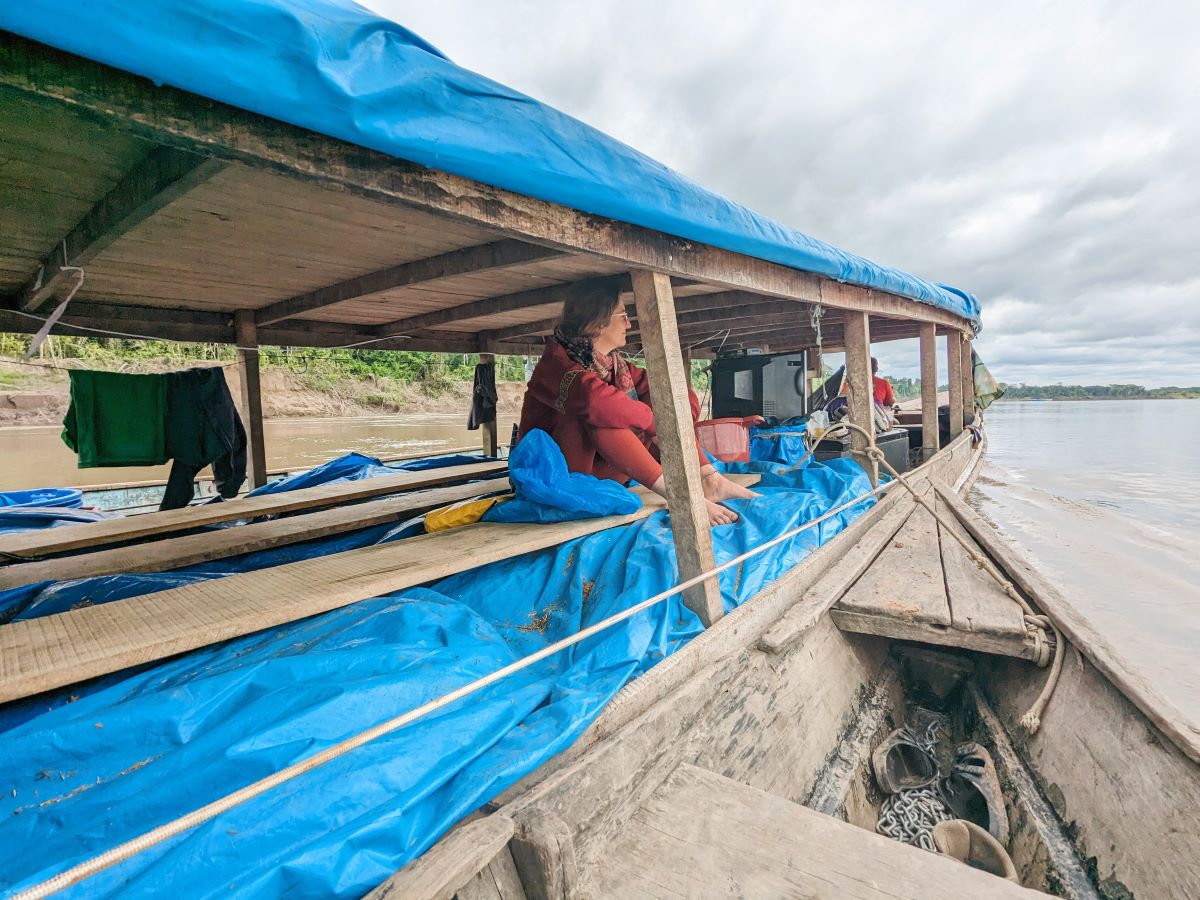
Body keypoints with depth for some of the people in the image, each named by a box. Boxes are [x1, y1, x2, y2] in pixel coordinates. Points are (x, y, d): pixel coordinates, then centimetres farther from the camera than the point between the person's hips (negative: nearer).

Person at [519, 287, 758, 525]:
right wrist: (652, 419, -25)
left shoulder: (615, 363, 7)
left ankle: (711, 481, -17)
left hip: (604, 467, 7)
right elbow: (596, 400, -37)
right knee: (602, 415, -33)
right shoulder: (557, 362, -14)